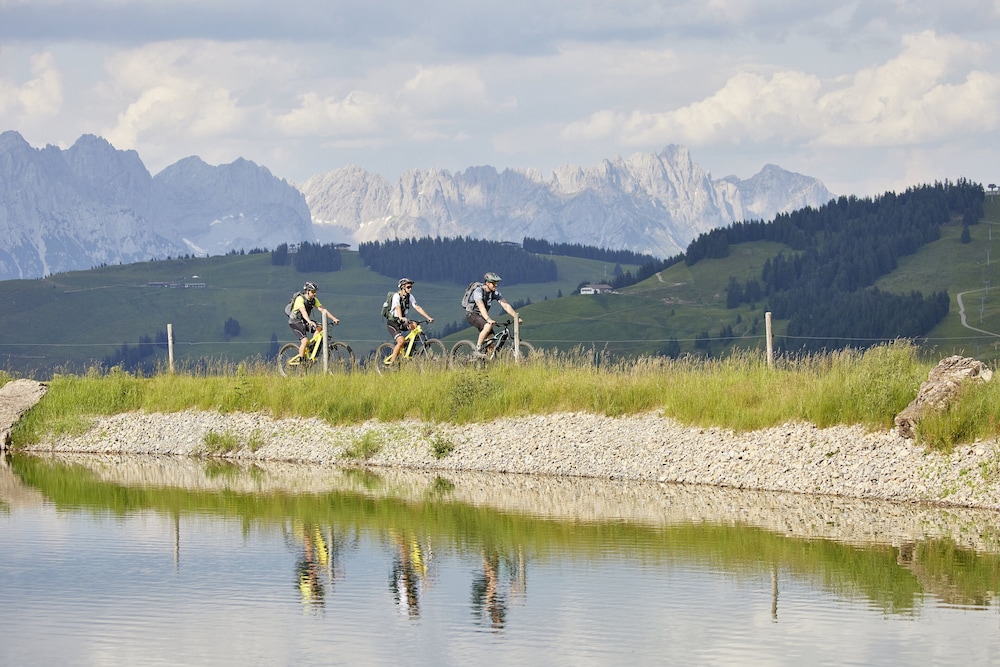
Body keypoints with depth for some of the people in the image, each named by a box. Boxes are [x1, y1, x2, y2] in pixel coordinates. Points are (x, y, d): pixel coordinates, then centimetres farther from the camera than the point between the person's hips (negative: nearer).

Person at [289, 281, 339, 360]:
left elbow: (323, 310, -8)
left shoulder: (314, 300, -3)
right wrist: (309, 322, -56)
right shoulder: (300, 299, -24)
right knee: (305, 341, -22)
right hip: (295, 322, -7)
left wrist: (334, 319, -19)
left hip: (304, 321, 7)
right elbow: (303, 312, -39)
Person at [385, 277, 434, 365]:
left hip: (401, 322, 6)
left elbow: (418, 308, -5)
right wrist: (401, 318, -54)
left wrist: (428, 318, -16)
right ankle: (391, 362, -16)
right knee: (401, 341, -24)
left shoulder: (410, 297, 0)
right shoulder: (396, 296, -19)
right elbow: (398, 308, -35)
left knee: (414, 325, -23)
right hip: (392, 322, -6)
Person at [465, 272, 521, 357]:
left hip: (481, 315, 7)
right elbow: (481, 307, -40)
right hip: (472, 314, -7)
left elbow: (506, 305, -12)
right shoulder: (478, 291, -26)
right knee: (488, 326, -31)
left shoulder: (495, 292, -7)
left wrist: (517, 317, -24)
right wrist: (488, 319, -55)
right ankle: (478, 349, -22)